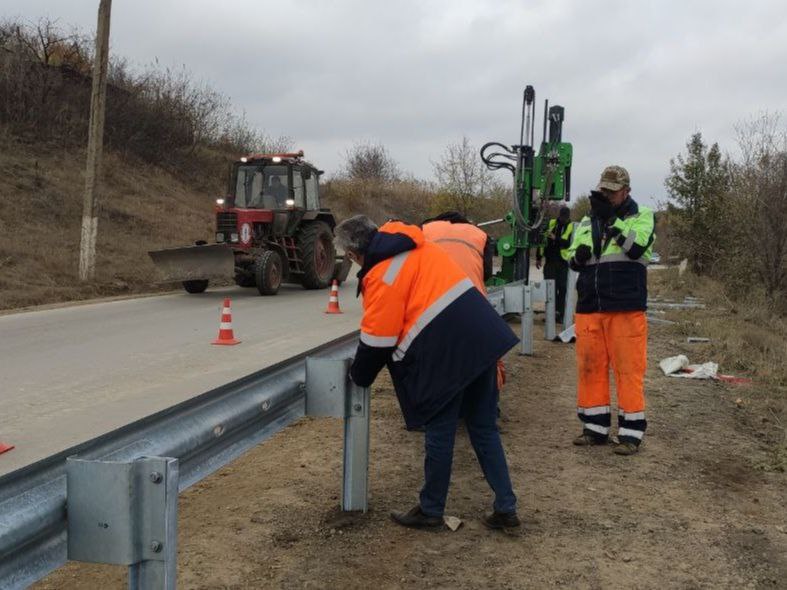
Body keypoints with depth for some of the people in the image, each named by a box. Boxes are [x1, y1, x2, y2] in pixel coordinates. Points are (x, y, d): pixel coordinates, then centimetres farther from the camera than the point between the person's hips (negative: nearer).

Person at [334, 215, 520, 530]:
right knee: (484, 427, 15)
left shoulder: (380, 276, -9)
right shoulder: (411, 243, 13)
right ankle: (505, 508, 18)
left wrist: (359, 376, 13)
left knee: (439, 432, 6)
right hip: (482, 336, 8)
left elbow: (377, 339, -6)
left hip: (446, 352, -8)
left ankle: (430, 510, 21)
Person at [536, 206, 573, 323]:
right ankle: (553, 311, 2)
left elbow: (569, 243, -17)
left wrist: (555, 238, -28)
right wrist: (538, 258, 16)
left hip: (563, 262, -3)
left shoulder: (571, 227, -2)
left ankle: (559, 314, 4)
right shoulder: (551, 223, 8)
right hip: (550, 261, 3)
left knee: (562, 288, -1)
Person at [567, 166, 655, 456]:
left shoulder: (642, 216, 2)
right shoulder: (587, 222, 17)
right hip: (589, 308, 5)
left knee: (628, 369, -4)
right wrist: (579, 255, -5)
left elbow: (636, 247, -16)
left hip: (626, 308, -5)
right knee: (590, 367, 7)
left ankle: (631, 432, 2)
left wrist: (610, 217, -17)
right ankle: (595, 427, 17)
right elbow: (572, 260, 19)